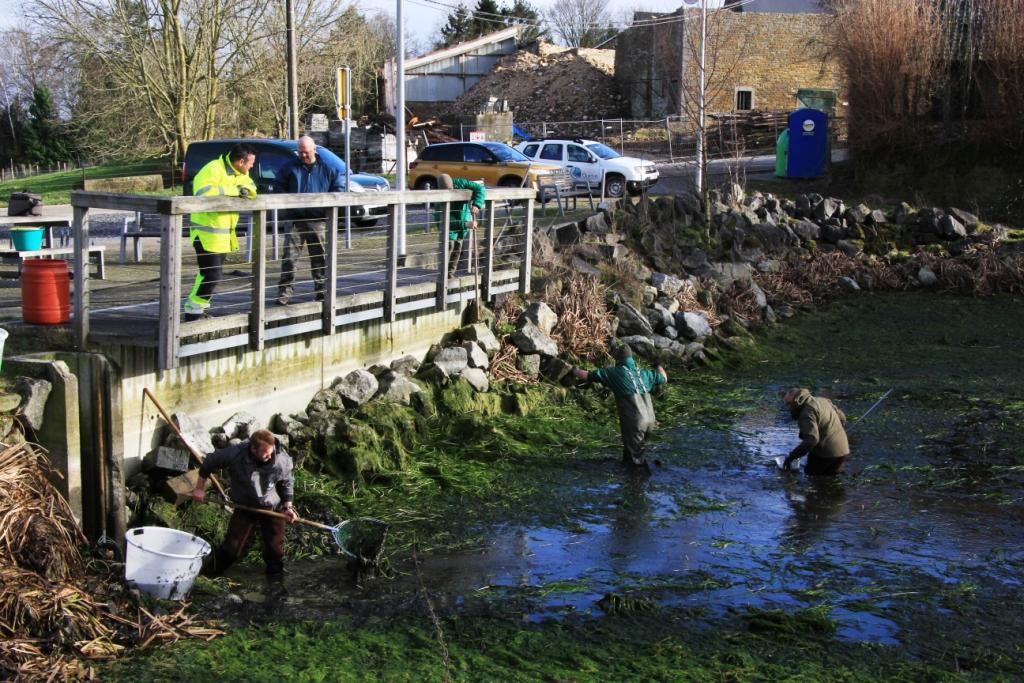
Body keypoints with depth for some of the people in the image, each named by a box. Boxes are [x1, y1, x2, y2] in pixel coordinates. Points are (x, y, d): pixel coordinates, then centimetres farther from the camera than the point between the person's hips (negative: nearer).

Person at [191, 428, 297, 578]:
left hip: (273, 508, 0)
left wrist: (288, 506, -6)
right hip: (244, 507, 0)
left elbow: (287, 482, -3)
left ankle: (275, 570, 34)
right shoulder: (235, 454, -29)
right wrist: (200, 488, -2)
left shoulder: (282, 460, -26)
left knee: (275, 546, 5)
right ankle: (214, 569, 30)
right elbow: (210, 463, -9)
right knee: (233, 544, 4)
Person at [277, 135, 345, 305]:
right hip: (294, 219, 0)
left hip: (318, 220, 0)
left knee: (320, 257, 6)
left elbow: (339, 187, 13)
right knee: (289, 256, -6)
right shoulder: (290, 167, 6)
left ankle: (322, 290, 16)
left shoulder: (327, 169, 5)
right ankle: (285, 291, -4)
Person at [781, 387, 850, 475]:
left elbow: (811, 439, -27)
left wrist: (792, 456, -24)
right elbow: (842, 418, 19)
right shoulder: (822, 400, 11)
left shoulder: (807, 413, -18)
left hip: (826, 454, -9)